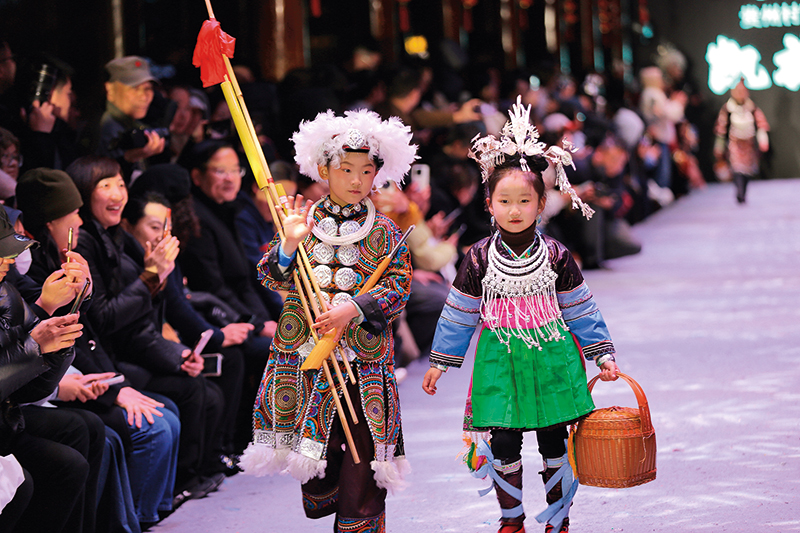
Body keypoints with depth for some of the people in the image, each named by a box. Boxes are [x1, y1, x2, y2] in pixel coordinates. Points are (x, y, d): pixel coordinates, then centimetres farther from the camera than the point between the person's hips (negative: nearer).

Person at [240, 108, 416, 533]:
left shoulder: (384, 233, 2)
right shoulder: (303, 223, 5)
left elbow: (399, 287, -5)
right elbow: (271, 278, 2)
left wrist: (354, 309, -18)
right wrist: (288, 245, -15)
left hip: (362, 357, -1)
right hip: (305, 352, 1)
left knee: (361, 444, -1)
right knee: (314, 444, 8)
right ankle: (320, 497, 30)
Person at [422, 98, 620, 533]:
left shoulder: (556, 256, -2)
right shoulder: (479, 259, -3)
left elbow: (580, 311, 6)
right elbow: (458, 314, 6)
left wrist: (603, 354, 4)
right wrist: (439, 362, 9)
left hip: (551, 358, 0)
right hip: (500, 361, 0)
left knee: (555, 442, 5)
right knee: (504, 444, 1)